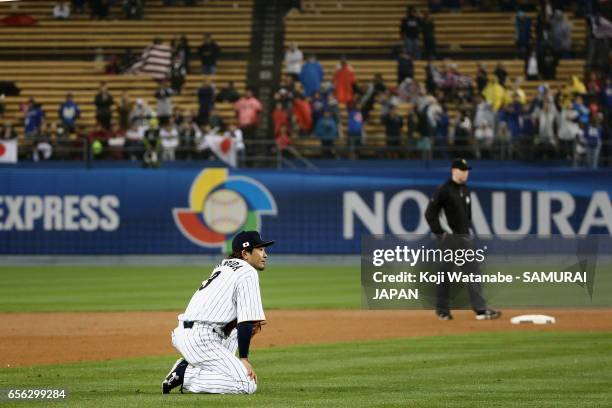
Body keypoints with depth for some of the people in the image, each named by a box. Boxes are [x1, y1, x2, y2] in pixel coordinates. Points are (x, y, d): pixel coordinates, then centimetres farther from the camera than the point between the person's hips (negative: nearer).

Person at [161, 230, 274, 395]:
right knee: (248, 385, -13)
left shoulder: (223, 266, 23)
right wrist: (243, 358, -5)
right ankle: (185, 375, -10)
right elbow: (246, 322, -11)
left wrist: (251, 324, 11)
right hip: (201, 340, -9)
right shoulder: (248, 272, -4)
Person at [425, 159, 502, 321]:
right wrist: (440, 233, -13)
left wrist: (468, 228, 16)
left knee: (473, 272, 1)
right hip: (450, 239, -7)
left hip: (464, 238, 7)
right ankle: (442, 311, 12)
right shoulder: (444, 191, -11)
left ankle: (481, 310, -1)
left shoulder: (465, 190, 13)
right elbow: (430, 213, -12)